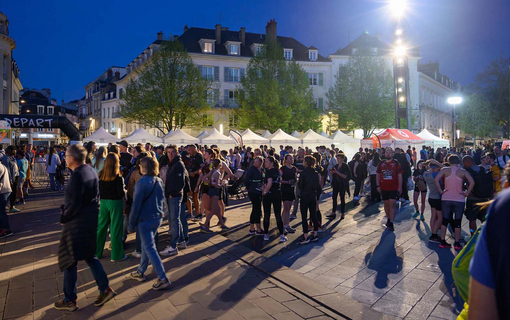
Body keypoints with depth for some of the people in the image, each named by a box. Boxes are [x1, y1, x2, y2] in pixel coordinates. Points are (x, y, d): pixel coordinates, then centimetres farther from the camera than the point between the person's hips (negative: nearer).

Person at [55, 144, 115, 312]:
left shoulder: (77, 175, -22)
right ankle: (105, 289, 20)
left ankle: (69, 301, 19)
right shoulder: (91, 170, 5)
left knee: (69, 259, 6)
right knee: (88, 254, 20)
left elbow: (75, 204, -24)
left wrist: (63, 218, -8)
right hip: (91, 218, 9)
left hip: (77, 221, -9)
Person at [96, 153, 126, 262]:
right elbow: (121, 193, -15)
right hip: (115, 203, -5)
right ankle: (116, 255, 11)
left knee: (101, 227, 15)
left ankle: (97, 252, 26)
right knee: (115, 229, 3)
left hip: (103, 202, 5)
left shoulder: (100, 175, -2)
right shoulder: (118, 177, -15)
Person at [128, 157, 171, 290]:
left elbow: (136, 205, -17)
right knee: (146, 246, 21)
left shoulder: (142, 182, -17)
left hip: (145, 220, -7)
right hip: (157, 218, 7)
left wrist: (131, 224, -10)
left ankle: (163, 279, -4)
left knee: (150, 249, -2)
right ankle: (140, 272, 35)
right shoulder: (159, 181, 5)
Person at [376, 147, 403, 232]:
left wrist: (400, 187, -5)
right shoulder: (381, 163, 7)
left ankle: (391, 223, -7)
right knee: (386, 204, 13)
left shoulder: (396, 163, -1)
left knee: (392, 204, -9)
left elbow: (400, 176, 0)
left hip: (394, 188, -3)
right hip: (384, 188, 3)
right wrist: (378, 186, 5)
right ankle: (389, 219, 33)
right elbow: (378, 175, 12)